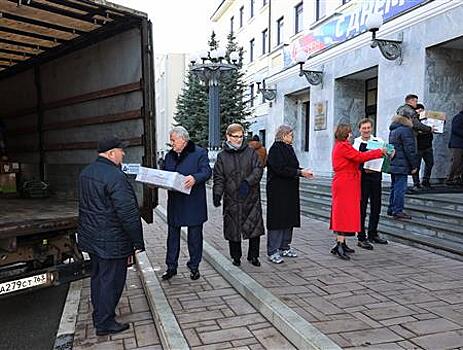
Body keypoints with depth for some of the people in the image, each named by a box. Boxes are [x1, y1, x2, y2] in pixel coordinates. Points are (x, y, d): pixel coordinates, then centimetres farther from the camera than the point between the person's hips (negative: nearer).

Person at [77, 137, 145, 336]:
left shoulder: (86, 172, 7)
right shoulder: (116, 177, -24)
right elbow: (128, 213, -25)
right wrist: (137, 242, -16)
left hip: (90, 236, 10)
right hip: (111, 241, -9)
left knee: (97, 277, 22)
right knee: (110, 280, 5)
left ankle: (99, 316, 38)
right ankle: (105, 323, 18)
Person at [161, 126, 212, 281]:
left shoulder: (199, 153, -5)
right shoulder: (169, 156, 13)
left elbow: (206, 171, -14)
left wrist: (195, 178, -33)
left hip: (194, 203, -5)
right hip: (174, 203, 5)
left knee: (195, 236, 7)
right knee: (172, 235, 10)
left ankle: (194, 267, 21)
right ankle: (171, 267, 22)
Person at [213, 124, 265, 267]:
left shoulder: (250, 152, 6)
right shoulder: (222, 156, 6)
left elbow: (258, 169, -5)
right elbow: (219, 178, 2)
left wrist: (248, 182, -21)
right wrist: (217, 194, -13)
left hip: (251, 197, 0)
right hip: (231, 199, 0)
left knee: (255, 227, 1)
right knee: (233, 229, 6)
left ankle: (253, 256, 19)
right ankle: (236, 257, 25)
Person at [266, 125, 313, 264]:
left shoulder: (288, 148, 15)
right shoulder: (275, 149, -13)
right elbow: (280, 169, -22)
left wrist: (303, 171, 2)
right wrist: (300, 172, -20)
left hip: (289, 191, 9)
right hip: (278, 191, -9)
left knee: (289, 218, 12)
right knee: (277, 219, -5)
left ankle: (285, 247, 23)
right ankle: (273, 251, 3)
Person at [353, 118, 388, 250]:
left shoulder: (378, 141, 9)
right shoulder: (356, 143, -3)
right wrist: (364, 169, -23)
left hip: (376, 176, 5)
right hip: (362, 178, -5)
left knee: (376, 206, 13)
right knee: (362, 208, -1)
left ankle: (373, 234, 29)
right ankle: (361, 238, 6)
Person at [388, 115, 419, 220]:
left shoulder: (393, 131, 16)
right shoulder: (405, 130, -13)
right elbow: (409, 149, -16)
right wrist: (414, 165, -10)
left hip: (393, 164, 9)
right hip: (401, 165, -9)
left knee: (394, 187, 15)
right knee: (400, 188, -6)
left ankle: (391, 209, 21)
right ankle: (397, 211, -3)